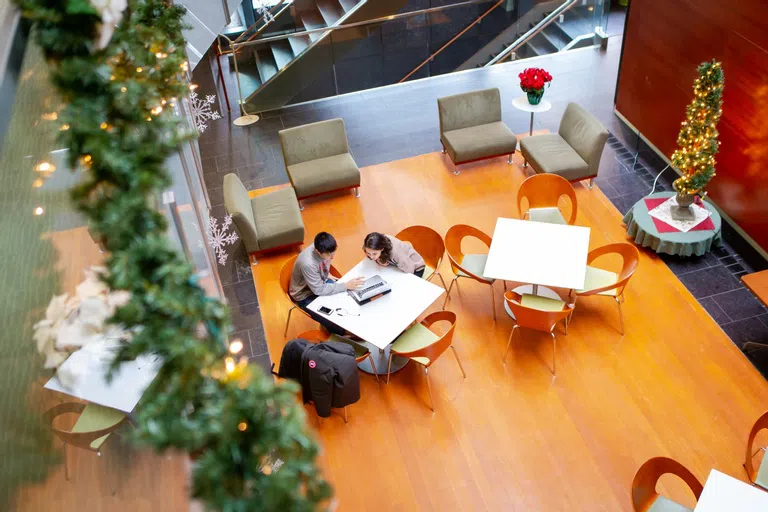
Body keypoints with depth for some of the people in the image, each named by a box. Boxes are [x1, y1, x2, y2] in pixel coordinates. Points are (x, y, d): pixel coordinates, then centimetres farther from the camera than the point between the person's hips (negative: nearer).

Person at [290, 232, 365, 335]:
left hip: (321, 281, 7)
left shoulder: (323, 248, -18)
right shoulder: (308, 264, -39)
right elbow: (319, 290, -29)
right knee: (337, 325, -18)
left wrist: (327, 275, -5)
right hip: (306, 296, -7)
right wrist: (346, 285, -30)